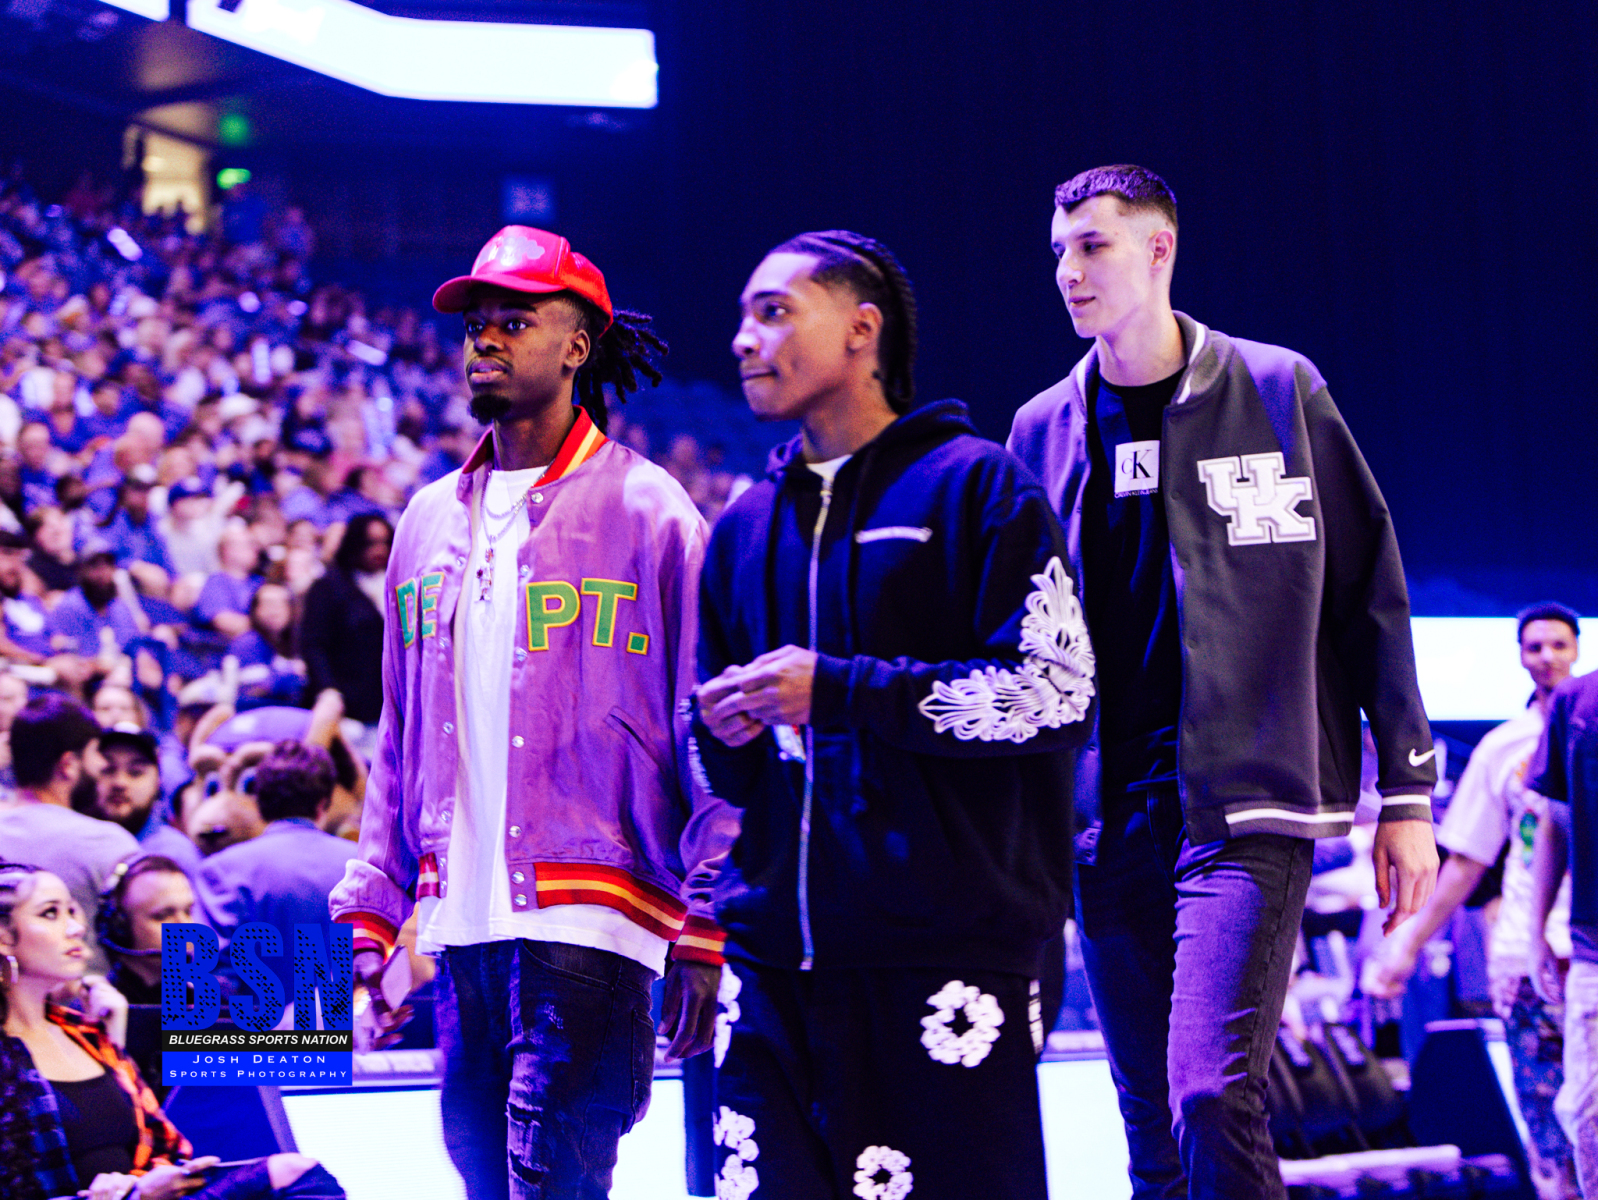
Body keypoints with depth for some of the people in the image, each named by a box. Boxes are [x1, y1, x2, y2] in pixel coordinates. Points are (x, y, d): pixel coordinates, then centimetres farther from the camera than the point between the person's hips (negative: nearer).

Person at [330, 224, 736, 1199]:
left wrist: (704, 932, -10)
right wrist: (371, 913, 14)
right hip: (462, 927, 6)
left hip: (587, 921, -6)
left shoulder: (648, 513, -2)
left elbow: (711, 736, -4)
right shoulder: (431, 521, 16)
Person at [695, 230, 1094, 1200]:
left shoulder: (975, 485, 2)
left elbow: (1055, 693, -9)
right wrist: (722, 736, 1)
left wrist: (839, 691, -11)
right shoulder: (746, 529, 20)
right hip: (778, 959, 5)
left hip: (947, 950, -5)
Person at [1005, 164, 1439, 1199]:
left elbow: (1370, 592, 3)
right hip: (1109, 817, 4)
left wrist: (1408, 797, 0)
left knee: (1212, 1098, -22)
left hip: (1249, 803, -4)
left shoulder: (1278, 390, 2)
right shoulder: (1043, 430, 11)